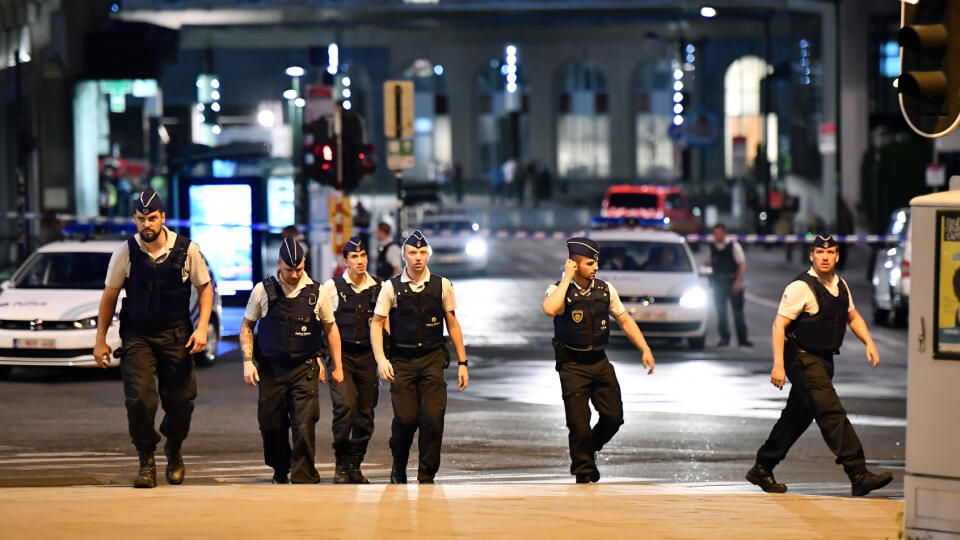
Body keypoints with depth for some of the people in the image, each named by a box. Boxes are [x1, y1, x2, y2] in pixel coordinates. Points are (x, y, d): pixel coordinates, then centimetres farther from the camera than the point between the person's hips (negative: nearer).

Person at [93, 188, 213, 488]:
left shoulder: (186, 250, -5)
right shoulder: (125, 253, -4)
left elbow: (205, 287, 6)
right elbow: (110, 295, 5)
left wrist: (202, 328, -6)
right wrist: (100, 339, 5)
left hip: (176, 336, 1)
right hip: (137, 336, -1)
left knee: (181, 400, 3)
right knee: (140, 399, -13)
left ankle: (174, 452, 31)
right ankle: (146, 462, 3)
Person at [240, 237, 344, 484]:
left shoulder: (317, 293, 2)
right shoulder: (263, 291, 1)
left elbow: (330, 329, 13)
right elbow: (246, 326, 9)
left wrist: (337, 367, 13)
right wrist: (247, 361, -1)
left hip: (305, 369, -1)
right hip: (270, 369, 1)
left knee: (304, 426, -11)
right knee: (271, 425, 6)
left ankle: (303, 478, -6)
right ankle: (280, 471, 29)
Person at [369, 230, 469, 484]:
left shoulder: (441, 285, 5)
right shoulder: (391, 287, 2)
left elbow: (452, 324, 11)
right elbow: (376, 323, 3)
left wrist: (462, 362, 9)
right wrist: (381, 359, -10)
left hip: (432, 359, 1)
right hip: (402, 360, -1)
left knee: (433, 416, -11)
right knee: (405, 418, -8)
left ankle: (427, 475, 1)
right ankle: (398, 468, 19)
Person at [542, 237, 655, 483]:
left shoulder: (605, 289, 4)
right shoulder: (559, 291, -9)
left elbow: (624, 319, 13)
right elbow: (550, 309, -32)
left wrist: (645, 349, 7)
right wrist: (566, 278, -23)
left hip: (600, 361, 4)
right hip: (573, 365, -4)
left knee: (614, 416, 0)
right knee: (579, 421, -6)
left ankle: (591, 447, 28)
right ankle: (584, 470, 12)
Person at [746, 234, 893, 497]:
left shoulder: (840, 285, 10)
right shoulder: (801, 287, -14)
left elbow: (853, 317, 26)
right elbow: (779, 325, -17)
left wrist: (869, 342, 10)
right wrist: (778, 364, -25)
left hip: (823, 360, 9)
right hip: (802, 359, -9)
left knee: (799, 416, 14)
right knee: (832, 413, -15)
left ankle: (762, 470, 25)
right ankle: (858, 474, -20)